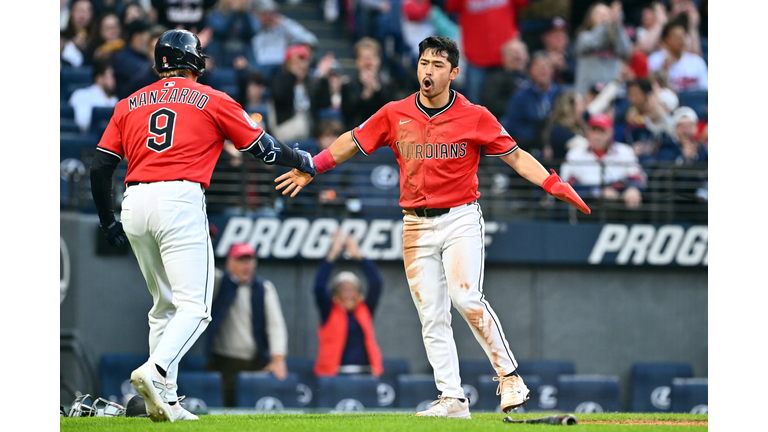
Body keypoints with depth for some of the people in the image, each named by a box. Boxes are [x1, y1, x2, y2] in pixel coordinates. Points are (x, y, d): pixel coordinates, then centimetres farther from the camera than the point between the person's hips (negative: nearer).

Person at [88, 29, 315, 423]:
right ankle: (155, 371, -32)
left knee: (164, 305, 17)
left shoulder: (130, 105, 19)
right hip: (179, 199, -5)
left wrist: (108, 223, 24)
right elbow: (263, 149, 14)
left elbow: (100, 167, 13)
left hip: (134, 203, 5)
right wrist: (304, 161, 32)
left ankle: (165, 398, 11)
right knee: (194, 306, -8)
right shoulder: (213, 101, 10)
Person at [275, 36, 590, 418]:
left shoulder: (475, 117, -4)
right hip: (417, 225, 4)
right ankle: (452, 400, 2)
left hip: (460, 218, -4)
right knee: (432, 317, 0)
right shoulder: (395, 115, 3)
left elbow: (515, 156, -2)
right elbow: (352, 142, 15)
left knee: (466, 297, -22)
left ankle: (509, 376, -11)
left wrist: (553, 184, -14)